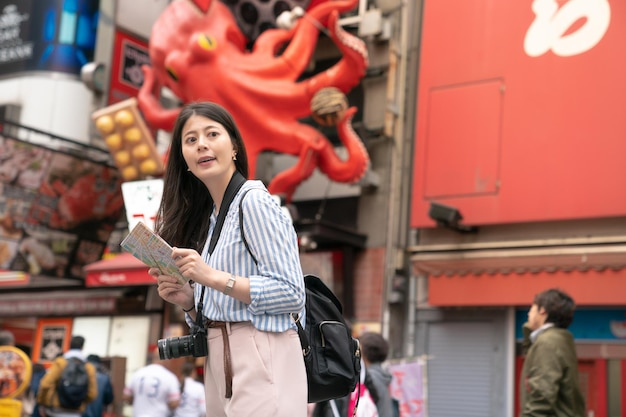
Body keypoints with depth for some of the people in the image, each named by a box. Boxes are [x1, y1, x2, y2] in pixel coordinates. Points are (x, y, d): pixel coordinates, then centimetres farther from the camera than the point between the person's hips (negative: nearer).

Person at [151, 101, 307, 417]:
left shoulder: (254, 201, -9)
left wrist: (213, 277, -19)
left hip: (260, 359, -8)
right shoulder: (205, 217, 14)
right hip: (219, 363, 8)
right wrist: (188, 301, -2)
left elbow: (291, 294, -16)